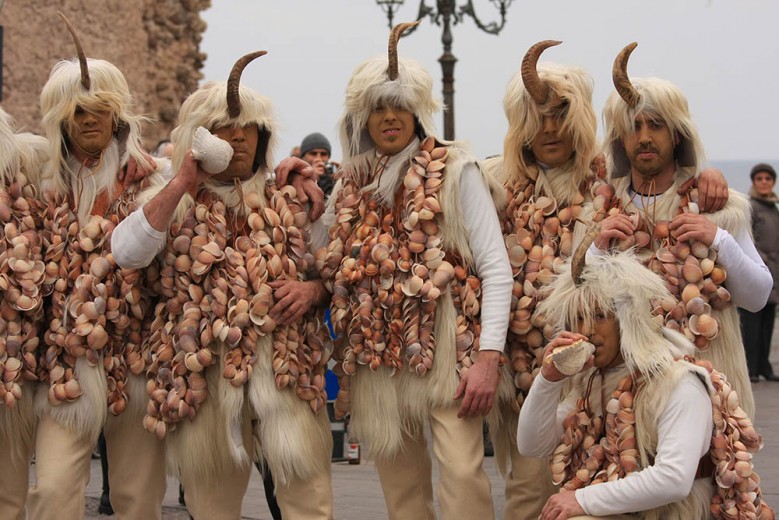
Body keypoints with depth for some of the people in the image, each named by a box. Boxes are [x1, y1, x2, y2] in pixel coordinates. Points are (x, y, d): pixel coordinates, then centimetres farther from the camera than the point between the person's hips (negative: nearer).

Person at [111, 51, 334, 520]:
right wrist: (181, 186, -9)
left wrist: (312, 290, -4)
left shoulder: (290, 203, 15)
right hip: (201, 373, 0)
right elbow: (125, 253, -6)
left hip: (288, 369, 0)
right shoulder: (172, 202, 12)